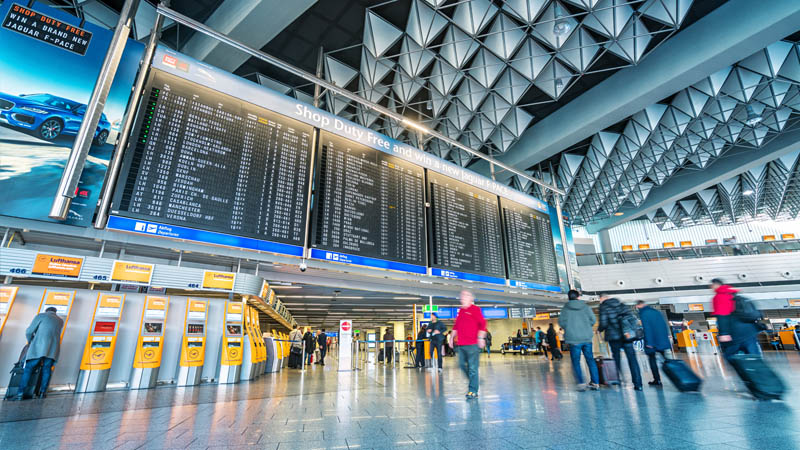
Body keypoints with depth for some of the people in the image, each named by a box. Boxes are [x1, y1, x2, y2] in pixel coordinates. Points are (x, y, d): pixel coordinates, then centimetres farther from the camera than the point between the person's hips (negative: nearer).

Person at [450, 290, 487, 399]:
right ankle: (474, 380, 31)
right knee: (462, 365, 10)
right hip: (461, 345, 7)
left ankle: (473, 391, 4)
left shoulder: (475, 309, -4)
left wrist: (481, 338, -15)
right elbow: (456, 326, 24)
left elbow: (482, 324, -9)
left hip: (473, 344, -7)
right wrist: (452, 337, 21)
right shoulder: (460, 311, 17)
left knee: (472, 367, -4)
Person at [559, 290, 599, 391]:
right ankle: (595, 382, 17)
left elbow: (561, 322, -6)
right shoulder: (586, 306, 2)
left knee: (576, 361, 5)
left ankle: (581, 383, -2)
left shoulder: (565, 308, -2)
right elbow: (593, 320, 1)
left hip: (574, 338, -2)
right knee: (590, 359, 14)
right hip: (587, 337, 2)